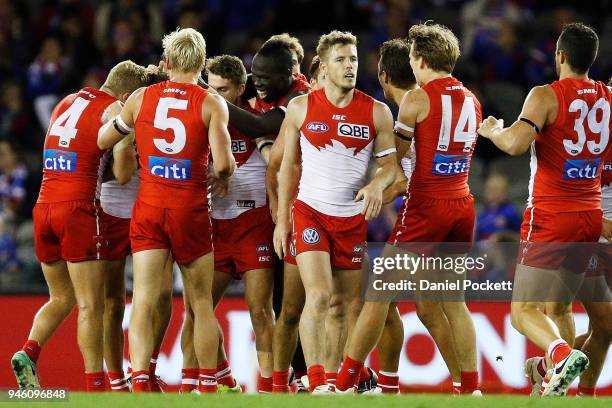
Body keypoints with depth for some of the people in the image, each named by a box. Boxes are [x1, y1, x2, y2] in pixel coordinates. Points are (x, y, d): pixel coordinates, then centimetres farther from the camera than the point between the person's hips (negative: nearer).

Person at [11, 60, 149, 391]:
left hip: (44, 207, 6)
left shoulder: (66, 103, 19)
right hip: (78, 209, -6)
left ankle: (29, 352, -5)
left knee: (61, 298, 17)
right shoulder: (113, 110, -3)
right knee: (91, 306, -2)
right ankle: (94, 386, -4)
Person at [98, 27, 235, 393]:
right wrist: (226, 172, 10)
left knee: (144, 301, -4)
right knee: (202, 303, 11)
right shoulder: (212, 104, -4)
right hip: (191, 211, -1)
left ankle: (140, 382, -20)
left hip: (148, 210, 1)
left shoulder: (141, 98, 5)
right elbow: (223, 164, -13)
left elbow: (102, 141, 18)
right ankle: (208, 388, 14)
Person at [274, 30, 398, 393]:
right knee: (319, 296, -16)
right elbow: (288, 165, 7)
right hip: (310, 211, -2)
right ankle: (317, 382, -18)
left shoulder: (377, 113, 0)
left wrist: (378, 184, -18)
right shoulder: (301, 108, 0)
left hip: (353, 217, 2)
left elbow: (390, 162, 5)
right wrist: (282, 220, 3)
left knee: (350, 303, 5)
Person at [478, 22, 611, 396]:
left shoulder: (546, 96, -14)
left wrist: (493, 130, -6)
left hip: (551, 217, -6)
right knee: (560, 306, 20)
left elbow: (515, 144, -26)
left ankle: (563, 355, -33)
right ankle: (558, 384, 19)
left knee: (524, 310, -7)